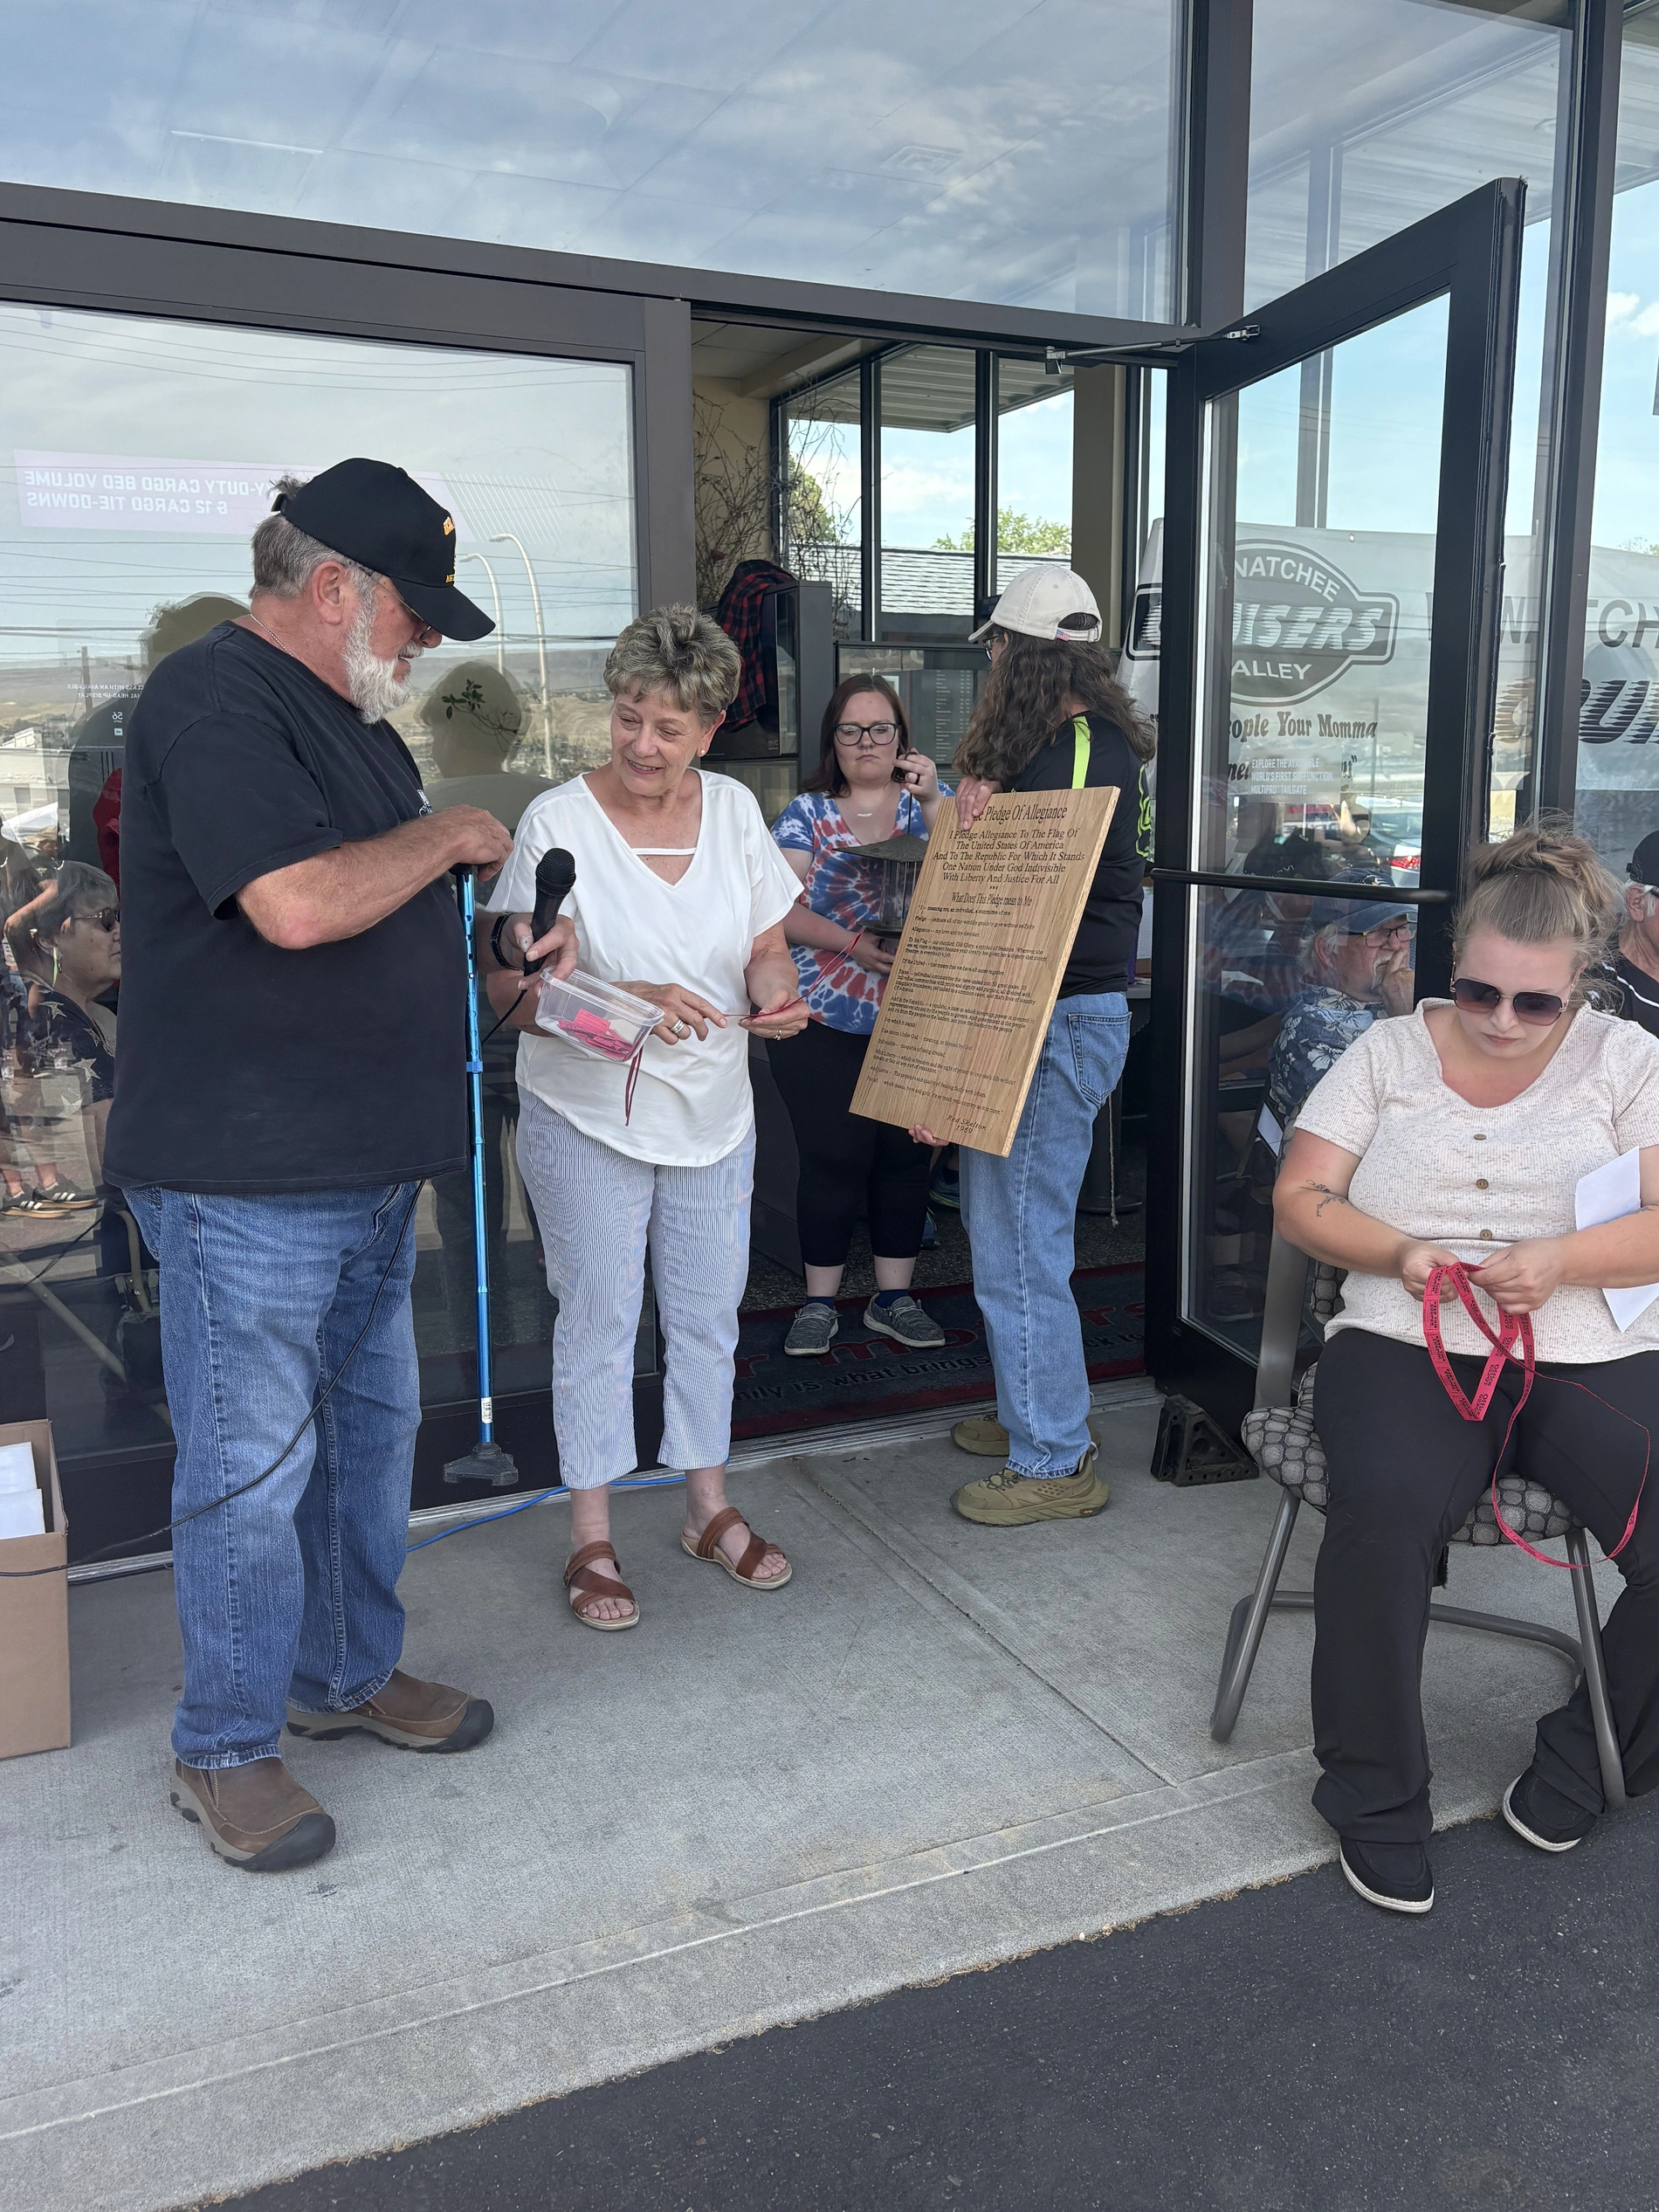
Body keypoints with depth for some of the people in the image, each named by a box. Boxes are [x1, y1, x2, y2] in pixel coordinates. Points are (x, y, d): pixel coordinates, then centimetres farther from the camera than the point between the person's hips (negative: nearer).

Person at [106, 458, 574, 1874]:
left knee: (372, 1431, 18)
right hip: (250, 1179, -10)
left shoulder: (344, 715, 17)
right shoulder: (215, 702, -15)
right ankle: (225, 1748, 20)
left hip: (369, 1169, 10)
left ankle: (350, 1672, 37)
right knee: (253, 1467, 2)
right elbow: (298, 904, -29)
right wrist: (447, 836, -14)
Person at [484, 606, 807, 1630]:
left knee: (708, 1316, 14)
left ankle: (711, 1509, 33)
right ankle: (593, 1540, 21)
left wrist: (777, 993, -13)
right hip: (587, 1116, -4)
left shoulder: (734, 808, 0)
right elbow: (512, 986, -14)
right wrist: (626, 1004, -28)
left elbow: (767, 945, 10)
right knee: (599, 1322, 4)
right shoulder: (559, 820, -13)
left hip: (713, 1111, 4)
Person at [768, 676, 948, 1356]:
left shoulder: (929, 803, 9)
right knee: (832, 1159, 0)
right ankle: (819, 1303, 14)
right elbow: (780, 909, -5)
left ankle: (893, 1297, 21)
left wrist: (931, 801, -19)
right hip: (824, 1020, -1)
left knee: (906, 1157, 7)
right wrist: (850, 943, -18)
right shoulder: (806, 814, 6)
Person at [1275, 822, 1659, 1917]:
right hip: (1408, 1346, -1)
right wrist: (1399, 1253, -12)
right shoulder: (1390, 1050, 11)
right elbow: (1301, 1196, 6)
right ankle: (1377, 1796, -10)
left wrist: (1559, 1261, -17)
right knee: (1385, 1509, -32)